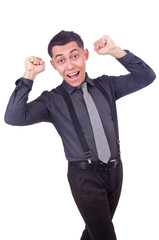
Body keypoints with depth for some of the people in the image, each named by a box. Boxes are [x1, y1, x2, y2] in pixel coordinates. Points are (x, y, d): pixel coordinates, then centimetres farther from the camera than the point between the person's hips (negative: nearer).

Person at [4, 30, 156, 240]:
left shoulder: (106, 85, 3)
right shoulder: (52, 100, -7)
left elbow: (146, 77, 1)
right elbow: (13, 118, -18)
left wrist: (116, 51, -10)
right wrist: (29, 76, -21)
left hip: (115, 170, 4)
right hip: (85, 176, -4)